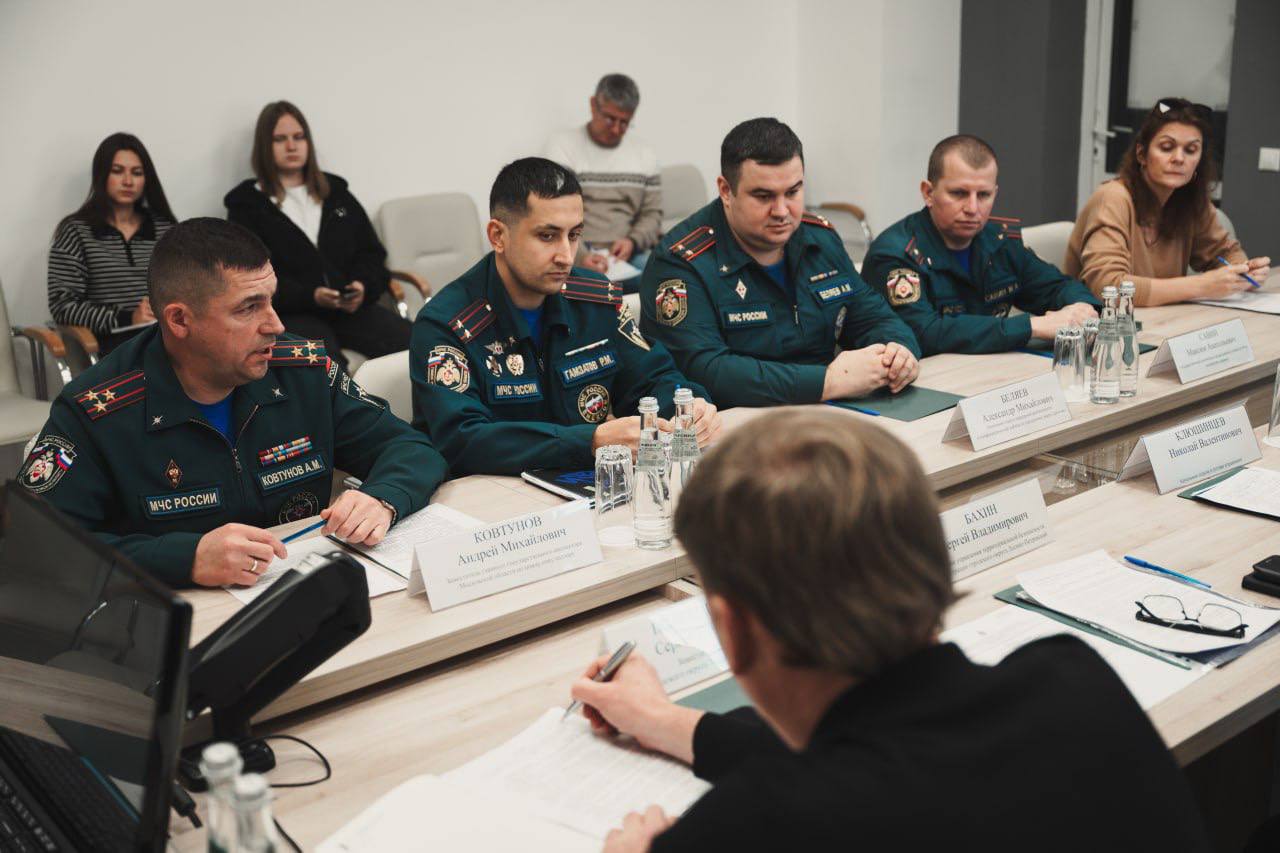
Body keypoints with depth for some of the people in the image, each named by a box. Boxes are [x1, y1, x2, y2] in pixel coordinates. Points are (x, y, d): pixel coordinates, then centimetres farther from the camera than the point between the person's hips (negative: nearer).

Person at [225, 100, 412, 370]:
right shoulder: (247, 205, 11)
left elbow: (372, 252, 19)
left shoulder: (336, 193, 23)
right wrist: (310, 296, -16)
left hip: (352, 307, 4)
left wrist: (364, 286, -5)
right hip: (292, 314, -4)